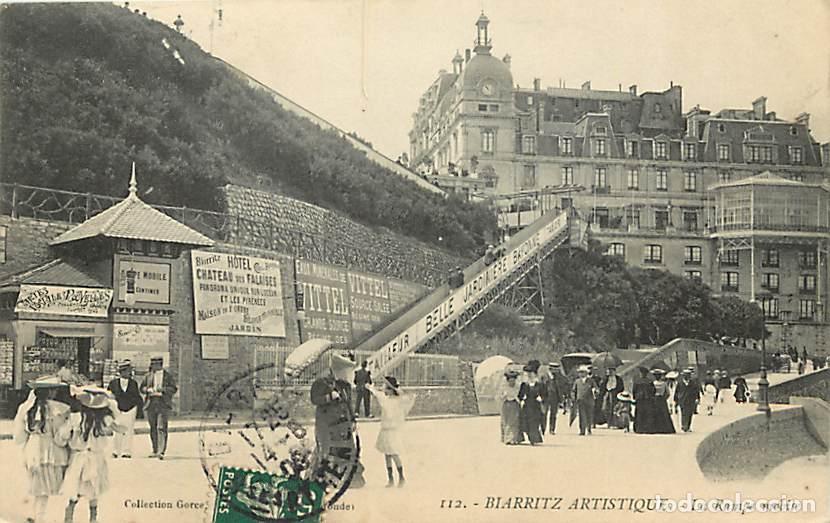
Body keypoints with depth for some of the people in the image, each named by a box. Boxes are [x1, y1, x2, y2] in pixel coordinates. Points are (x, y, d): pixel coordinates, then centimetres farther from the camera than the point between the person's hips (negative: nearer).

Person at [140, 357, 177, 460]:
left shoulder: (168, 376, 5)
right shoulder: (148, 376, 14)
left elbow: (174, 388, 1)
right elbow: (142, 388, 14)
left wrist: (163, 389, -14)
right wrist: (148, 390, -7)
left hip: (163, 404, -4)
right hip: (151, 404, 4)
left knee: (161, 428, -12)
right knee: (153, 428, 9)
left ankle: (161, 451, -16)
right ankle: (155, 450, 19)